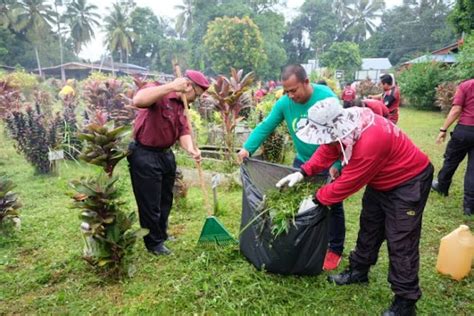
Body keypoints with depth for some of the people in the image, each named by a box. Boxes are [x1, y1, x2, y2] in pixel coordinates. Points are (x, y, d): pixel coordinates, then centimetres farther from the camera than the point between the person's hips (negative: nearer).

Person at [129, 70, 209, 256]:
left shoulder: (182, 106, 9)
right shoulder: (158, 90, -17)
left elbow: (184, 131, 0)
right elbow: (137, 101, -38)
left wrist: (191, 149, -20)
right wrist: (171, 87, -39)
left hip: (166, 154, 9)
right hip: (144, 155, -8)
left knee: (165, 200, 21)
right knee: (150, 204, 4)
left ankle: (161, 234, 41)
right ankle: (154, 243, 22)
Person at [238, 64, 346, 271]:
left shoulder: (326, 98, -24)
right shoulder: (284, 103, -11)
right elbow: (265, 127, -9)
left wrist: (336, 164, -29)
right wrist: (247, 148, -22)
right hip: (302, 162, 4)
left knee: (332, 207, 8)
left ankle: (335, 250, 24)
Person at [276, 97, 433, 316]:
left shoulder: (370, 142, -39)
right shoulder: (346, 125, -14)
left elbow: (346, 183, -30)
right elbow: (327, 151, 0)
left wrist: (315, 200, -17)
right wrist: (303, 172, -12)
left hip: (409, 181, -8)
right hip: (380, 180, 9)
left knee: (400, 242, -3)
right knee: (369, 227, 17)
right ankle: (358, 271, 34)